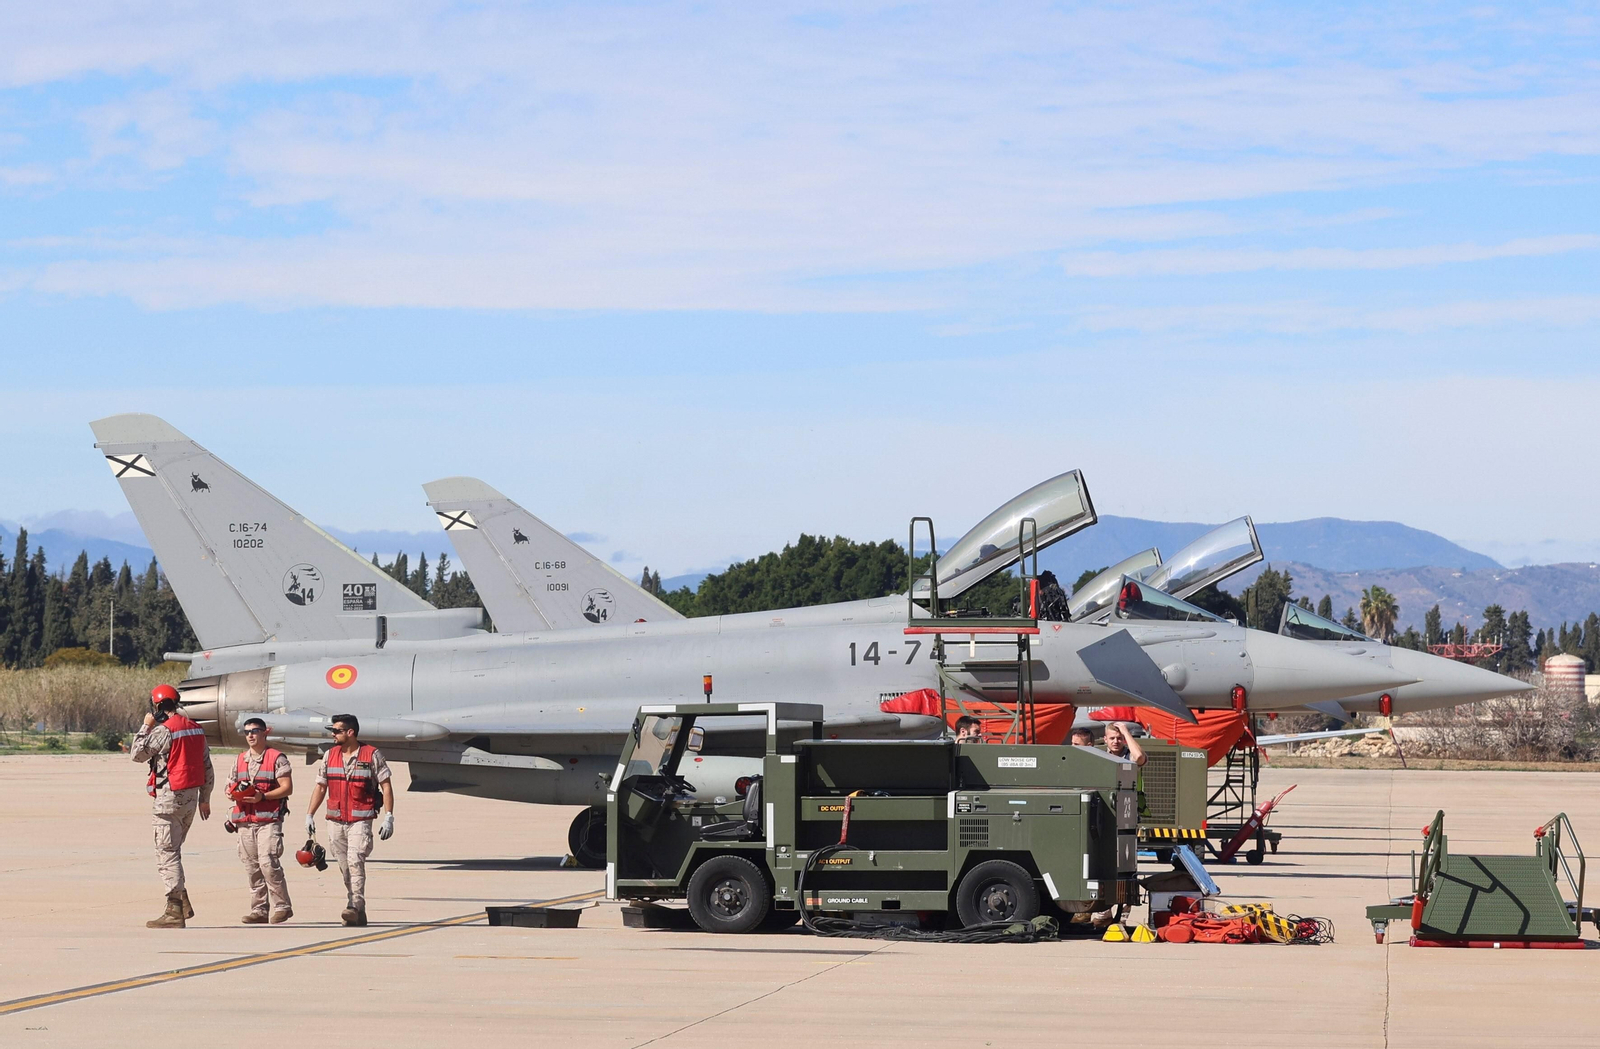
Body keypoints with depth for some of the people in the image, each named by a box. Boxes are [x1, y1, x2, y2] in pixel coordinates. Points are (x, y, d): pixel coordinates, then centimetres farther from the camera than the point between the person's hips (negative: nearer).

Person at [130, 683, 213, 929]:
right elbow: (207, 768, 13)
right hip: (191, 797, 8)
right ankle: (182, 902, 13)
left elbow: (138, 754, -8)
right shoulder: (196, 729, 9)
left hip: (168, 798, -8)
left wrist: (145, 726, 1)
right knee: (173, 851, 19)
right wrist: (205, 798, 21)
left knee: (167, 854, -4)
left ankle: (175, 911, -7)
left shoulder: (163, 731, -15)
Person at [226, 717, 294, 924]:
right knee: (251, 866, 5)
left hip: (269, 820, -6)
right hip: (245, 821, 6)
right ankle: (259, 909, 10)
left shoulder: (277, 758, 0)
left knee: (268, 862, -15)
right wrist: (234, 792, -1)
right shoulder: (240, 759, 18)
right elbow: (230, 786, 24)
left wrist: (263, 796, -18)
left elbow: (287, 788, -6)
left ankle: (281, 906, -7)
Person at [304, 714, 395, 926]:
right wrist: (309, 815, 9)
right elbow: (320, 787, 16)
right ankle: (359, 914, 11)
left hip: (361, 820, -5)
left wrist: (388, 818, -8)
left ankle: (355, 907, -25)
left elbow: (386, 786, -2)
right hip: (335, 820, 5)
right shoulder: (330, 756, 11)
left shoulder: (372, 755, -2)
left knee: (355, 860, -20)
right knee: (345, 867, 5)